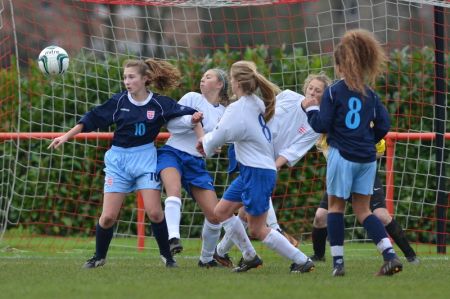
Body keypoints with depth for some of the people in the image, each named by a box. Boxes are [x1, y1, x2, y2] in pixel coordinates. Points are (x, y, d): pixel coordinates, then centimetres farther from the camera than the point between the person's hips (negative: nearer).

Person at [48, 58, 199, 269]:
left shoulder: (159, 104, -6)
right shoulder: (119, 101, -2)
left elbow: (190, 114, -2)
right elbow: (92, 119, 2)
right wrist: (66, 136, 1)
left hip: (145, 159, -1)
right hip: (118, 160, 1)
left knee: (154, 212, -11)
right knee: (108, 216, -3)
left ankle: (167, 255, 8)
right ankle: (99, 257, 18)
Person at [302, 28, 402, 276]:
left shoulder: (333, 91, -7)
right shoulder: (370, 94, 7)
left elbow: (321, 125, -9)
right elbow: (383, 126, 7)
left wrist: (310, 108, 9)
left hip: (342, 155, -5)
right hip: (367, 158, 5)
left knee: (336, 205, 8)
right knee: (363, 209, 11)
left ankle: (338, 262, 3)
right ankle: (390, 255, -5)